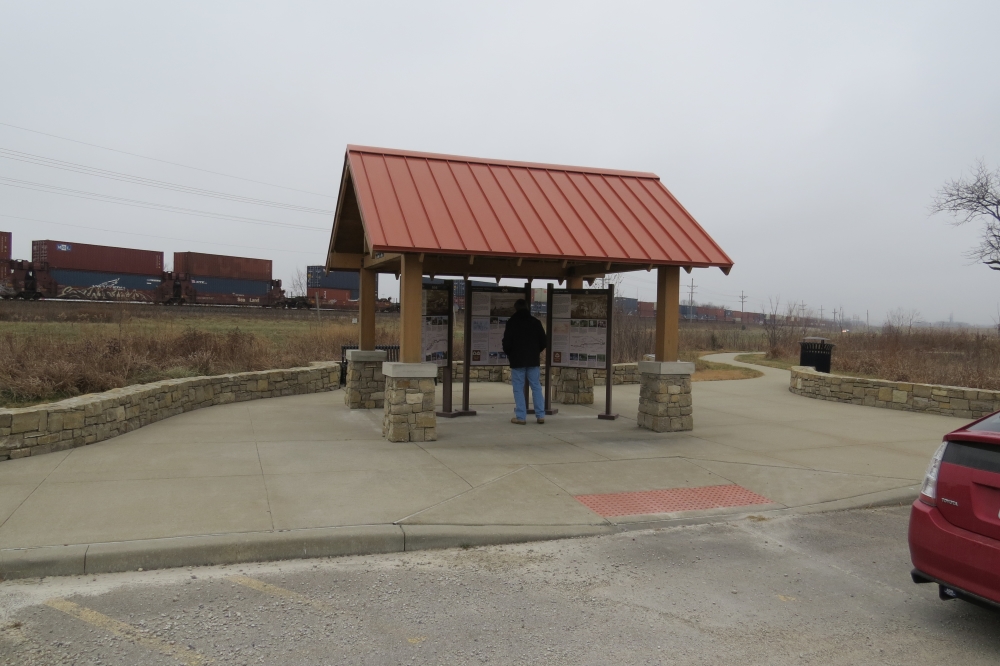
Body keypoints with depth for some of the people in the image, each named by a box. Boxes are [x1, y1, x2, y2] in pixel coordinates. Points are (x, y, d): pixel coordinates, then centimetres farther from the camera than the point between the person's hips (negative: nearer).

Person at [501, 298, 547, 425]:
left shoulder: (511, 322, -6)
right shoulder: (535, 322, 5)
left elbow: (507, 342, -8)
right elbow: (543, 341, 6)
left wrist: (508, 354, 11)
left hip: (517, 360, -3)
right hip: (533, 360, 3)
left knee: (518, 388, 1)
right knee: (536, 387, 7)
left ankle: (520, 417, -2)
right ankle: (540, 415, 6)